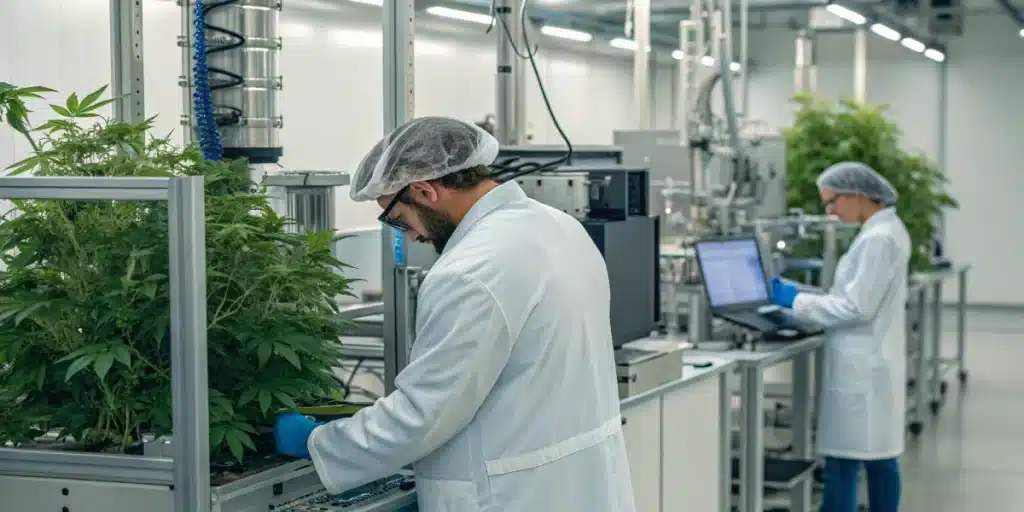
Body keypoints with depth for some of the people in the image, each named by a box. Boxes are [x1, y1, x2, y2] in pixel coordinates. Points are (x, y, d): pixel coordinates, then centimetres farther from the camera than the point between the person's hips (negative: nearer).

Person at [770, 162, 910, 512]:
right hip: (870, 363, 10)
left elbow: (857, 307, -21)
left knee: (842, 464, -6)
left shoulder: (879, 238, -19)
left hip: (862, 367, -10)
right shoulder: (882, 230, 13)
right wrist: (805, 302, 12)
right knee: (879, 457, 13)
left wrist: (796, 300, -13)